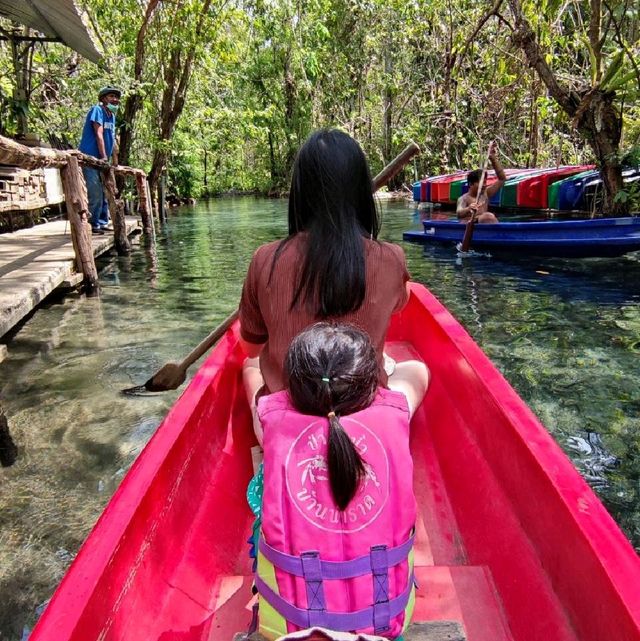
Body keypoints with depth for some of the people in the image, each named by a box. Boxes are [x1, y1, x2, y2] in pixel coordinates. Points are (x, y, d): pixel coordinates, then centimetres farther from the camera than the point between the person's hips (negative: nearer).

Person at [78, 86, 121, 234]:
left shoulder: (112, 116, 18)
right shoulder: (97, 110, -6)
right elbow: (98, 134, -14)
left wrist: (114, 161, 19)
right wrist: (104, 156, -19)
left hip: (102, 161, 9)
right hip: (90, 158, -9)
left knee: (104, 193, 13)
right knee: (95, 194, -14)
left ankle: (103, 222, 21)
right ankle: (93, 225, -10)